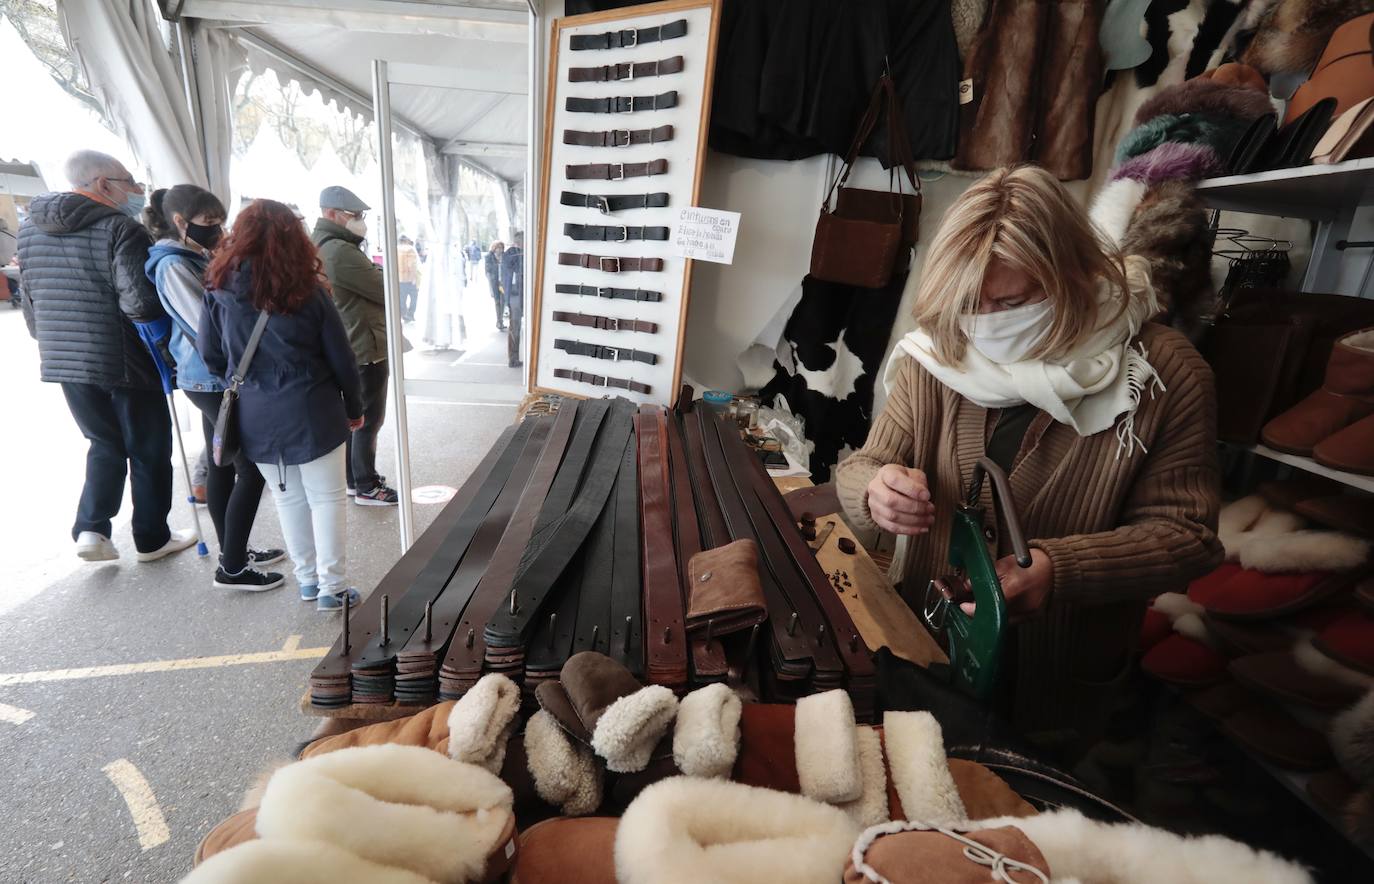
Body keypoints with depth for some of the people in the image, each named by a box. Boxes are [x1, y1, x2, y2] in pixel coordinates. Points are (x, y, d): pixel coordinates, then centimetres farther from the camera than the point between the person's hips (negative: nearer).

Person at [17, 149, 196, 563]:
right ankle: (152, 538, 18)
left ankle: (91, 529, 12)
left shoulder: (30, 229, 11)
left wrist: (52, 343, 26)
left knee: (105, 444, 22)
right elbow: (140, 300, -24)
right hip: (123, 362, -7)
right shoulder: (119, 227, -13)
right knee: (148, 451, 8)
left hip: (64, 361, 7)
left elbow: (30, 300, 17)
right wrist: (168, 346, -10)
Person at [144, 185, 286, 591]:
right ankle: (232, 568, 1)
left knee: (222, 466, 14)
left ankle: (233, 553, 25)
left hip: (215, 379, 10)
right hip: (213, 381, -10)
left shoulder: (196, 259, 14)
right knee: (251, 469, -8)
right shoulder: (173, 264, -14)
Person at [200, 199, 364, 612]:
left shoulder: (220, 292, -1)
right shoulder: (309, 292, -8)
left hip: (255, 418, 3)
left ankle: (307, 579, 27)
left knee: (288, 499, 16)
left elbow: (210, 355, 6)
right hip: (311, 412, -3)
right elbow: (341, 360, -4)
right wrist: (354, 407, 8)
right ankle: (330, 587, 12)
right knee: (327, 498, 6)